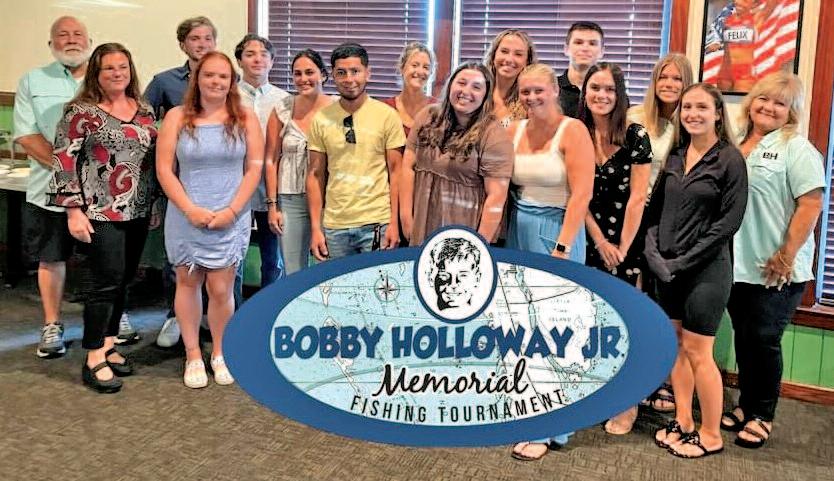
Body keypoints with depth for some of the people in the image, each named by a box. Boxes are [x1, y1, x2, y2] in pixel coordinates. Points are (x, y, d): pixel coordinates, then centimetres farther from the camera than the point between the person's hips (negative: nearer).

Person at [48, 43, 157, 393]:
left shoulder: (144, 110, 10)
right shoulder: (82, 112, -7)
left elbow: (155, 157, 16)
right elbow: (64, 160, -10)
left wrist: (156, 203, 15)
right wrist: (74, 210, -14)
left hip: (138, 211, 6)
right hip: (101, 212, -6)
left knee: (123, 280, 11)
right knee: (106, 282, -6)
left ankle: (108, 345, 24)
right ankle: (94, 360, 4)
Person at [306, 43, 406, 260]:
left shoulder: (387, 115, -2)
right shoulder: (321, 119, 3)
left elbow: (395, 172, -1)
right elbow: (315, 175, 6)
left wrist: (394, 223, -7)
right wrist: (315, 227, 1)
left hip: (377, 224, -2)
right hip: (334, 225, 2)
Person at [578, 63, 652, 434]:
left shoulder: (636, 136, -7)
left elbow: (637, 197, -8)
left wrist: (622, 247, -8)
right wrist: (600, 242, -4)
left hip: (626, 242, -3)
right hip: (588, 241, 3)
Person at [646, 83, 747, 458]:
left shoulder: (729, 158, -7)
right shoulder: (675, 156, 9)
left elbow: (729, 221, -12)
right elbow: (656, 208, 10)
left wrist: (684, 261, -14)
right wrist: (653, 251, -5)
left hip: (706, 269, -6)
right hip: (667, 268, 6)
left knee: (697, 351, -1)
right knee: (676, 346, 12)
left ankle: (711, 435, 14)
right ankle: (682, 422, 26)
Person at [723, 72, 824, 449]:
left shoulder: (796, 149, -8)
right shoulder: (737, 146, 11)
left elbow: (811, 205, -14)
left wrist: (787, 256, -18)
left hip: (777, 270, -5)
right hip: (737, 264, 6)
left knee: (764, 340, 2)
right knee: (743, 337, 14)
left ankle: (762, 416, 17)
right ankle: (746, 405, 28)